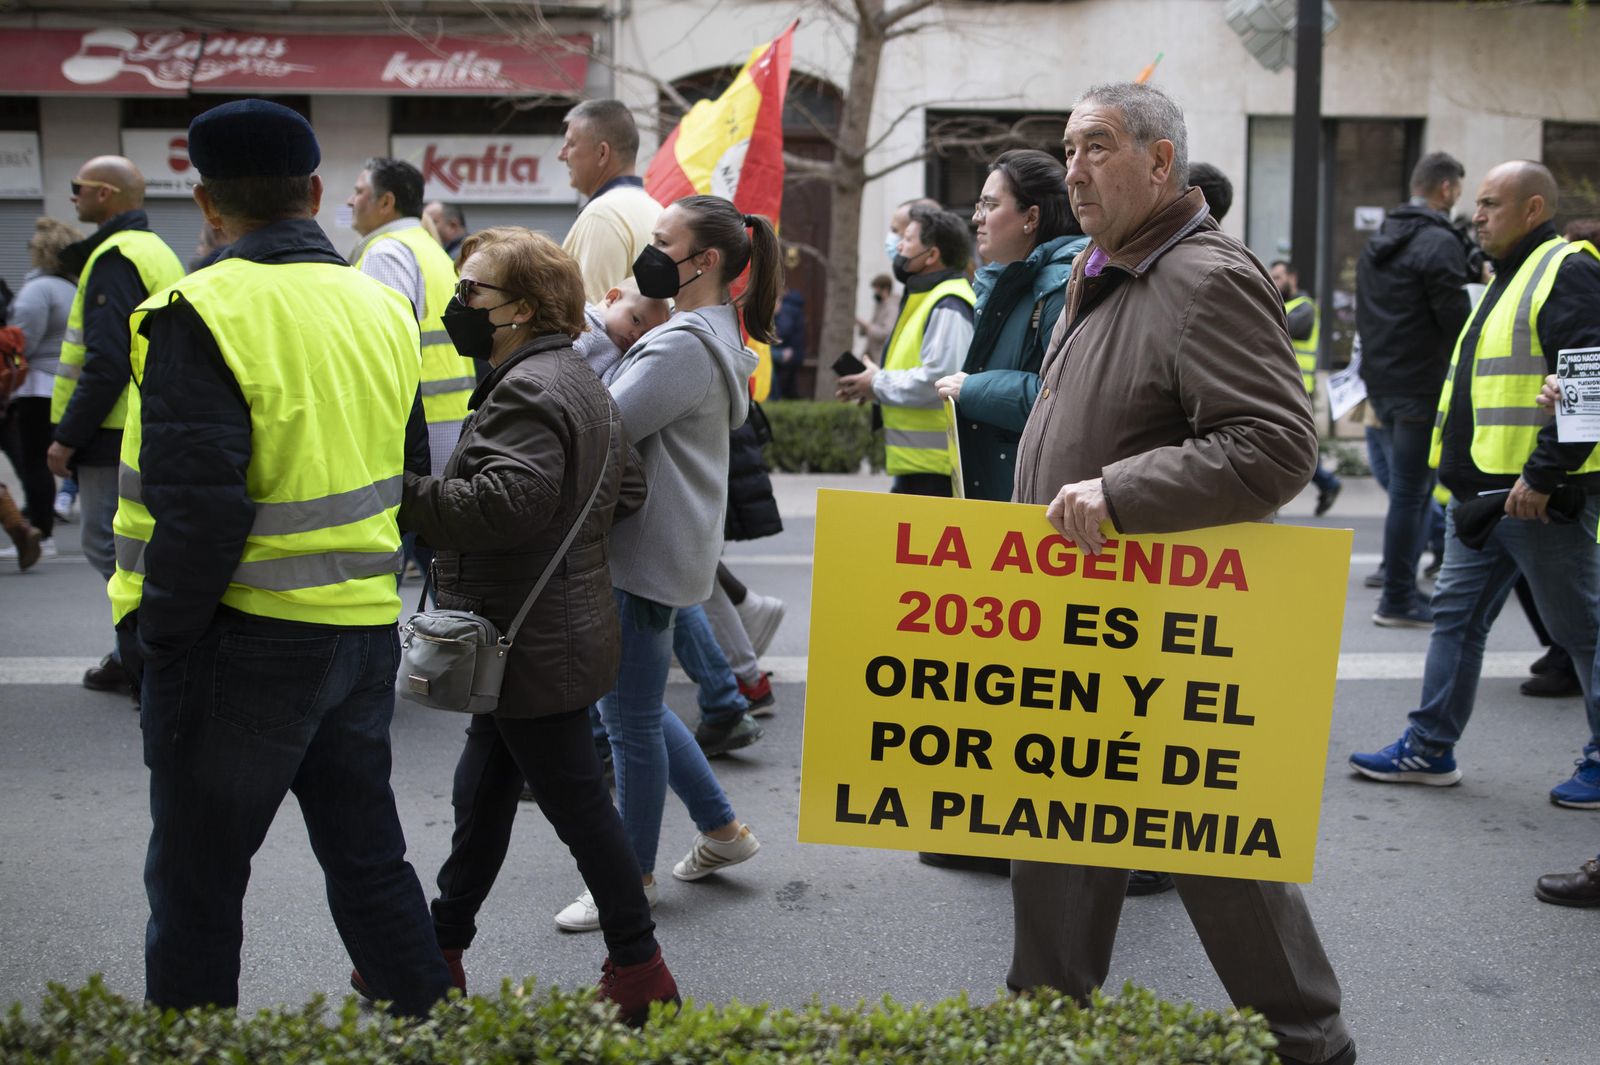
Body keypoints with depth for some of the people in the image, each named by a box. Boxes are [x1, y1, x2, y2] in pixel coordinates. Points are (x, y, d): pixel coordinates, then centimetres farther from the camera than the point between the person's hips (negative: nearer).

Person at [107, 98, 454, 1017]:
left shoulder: (203, 316, -16)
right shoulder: (385, 310, 6)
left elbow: (196, 505, -22)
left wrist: (158, 634, -11)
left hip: (245, 640, -7)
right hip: (367, 631, 7)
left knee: (196, 880, 9)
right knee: (368, 855, 19)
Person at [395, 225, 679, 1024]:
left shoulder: (526, 389, -20)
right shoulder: (581, 381, 14)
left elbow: (509, 500, -33)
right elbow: (626, 488, 18)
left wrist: (406, 497, -26)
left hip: (535, 646, -11)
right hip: (554, 633, 11)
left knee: (577, 804, 0)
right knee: (481, 793, 18)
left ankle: (639, 972, 11)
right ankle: (442, 944, 31)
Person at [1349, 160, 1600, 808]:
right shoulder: (1510, 279, 21)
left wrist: (1546, 473, -24)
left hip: (1540, 495, -10)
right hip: (1484, 495, 10)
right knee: (1457, 614, 11)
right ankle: (1429, 749, 17)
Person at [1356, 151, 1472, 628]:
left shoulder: (1377, 242, 15)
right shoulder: (1439, 242, -13)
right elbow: (1457, 319, -17)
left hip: (1382, 384, 9)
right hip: (1421, 387, -9)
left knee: (1408, 486, 17)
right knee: (1411, 491, -4)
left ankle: (1398, 587, 20)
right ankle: (1398, 601, 1)